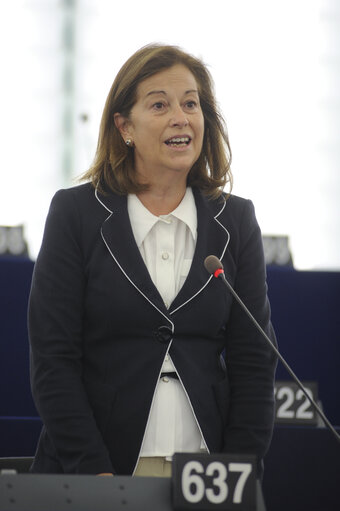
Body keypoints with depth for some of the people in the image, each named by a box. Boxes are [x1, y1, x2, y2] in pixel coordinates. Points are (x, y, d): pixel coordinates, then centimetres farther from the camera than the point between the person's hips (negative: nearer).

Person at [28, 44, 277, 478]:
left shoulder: (236, 220, 6)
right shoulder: (75, 211, -1)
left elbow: (253, 361, 5)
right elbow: (53, 358, -5)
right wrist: (97, 474, -13)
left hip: (206, 471, 2)